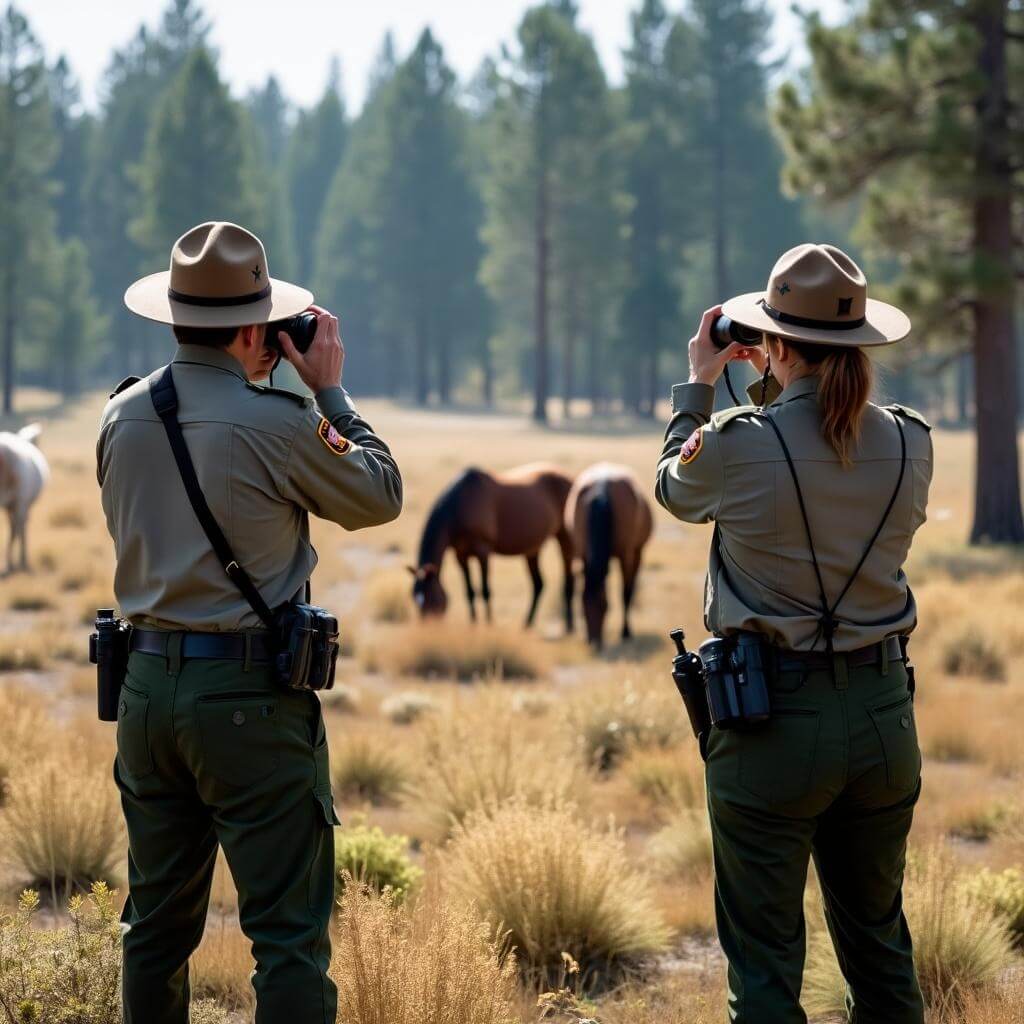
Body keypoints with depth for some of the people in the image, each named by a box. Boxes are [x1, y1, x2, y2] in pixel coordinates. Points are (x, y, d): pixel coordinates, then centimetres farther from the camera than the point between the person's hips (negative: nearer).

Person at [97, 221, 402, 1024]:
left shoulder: (123, 417, 3)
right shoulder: (278, 424, -14)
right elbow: (380, 497, 1)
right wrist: (330, 392, 10)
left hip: (147, 684, 6)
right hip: (251, 694, -6)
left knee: (158, 923, 15)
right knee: (290, 931, -2)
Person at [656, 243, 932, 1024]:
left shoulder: (739, 445, -14)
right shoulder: (910, 445, -3)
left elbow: (674, 488, 8)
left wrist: (698, 386, 20)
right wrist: (781, 391, 23)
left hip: (773, 722, -4)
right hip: (883, 712, 4)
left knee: (765, 957, 4)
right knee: (879, 940, 18)